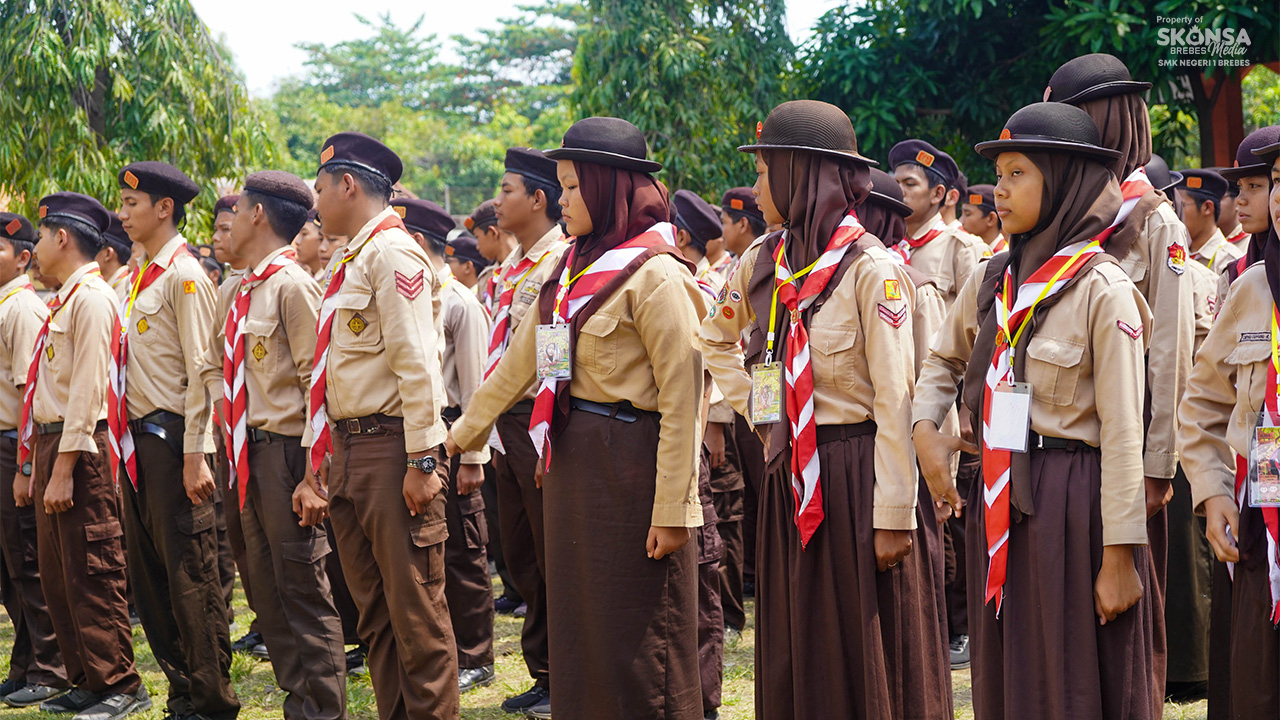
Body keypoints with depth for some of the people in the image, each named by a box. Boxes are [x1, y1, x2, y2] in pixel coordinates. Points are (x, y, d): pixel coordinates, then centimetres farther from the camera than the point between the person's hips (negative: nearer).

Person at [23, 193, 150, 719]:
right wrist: (32, 467, 18)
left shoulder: (91, 297, -12)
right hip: (49, 440, 10)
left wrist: (63, 469, -21)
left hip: (80, 448, -10)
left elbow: (88, 389, -19)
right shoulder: (63, 300, 17)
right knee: (57, 575, 14)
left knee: (91, 573, -5)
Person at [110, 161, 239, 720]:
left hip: (172, 438, -9)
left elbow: (200, 371, -15)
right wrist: (128, 444, 14)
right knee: (147, 574, 12)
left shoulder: (185, 277, -10)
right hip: (138, 441, 9)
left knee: (190, 574, -4)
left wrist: (194, 455, -19)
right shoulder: (141, 281, 16)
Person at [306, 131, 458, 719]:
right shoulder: (349, 260, 17)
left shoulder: (392, 253, -11)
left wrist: (421, 461, -21)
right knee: (373, 606, 14)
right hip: (347, 449, 10)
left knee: (415, 608, -4)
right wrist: (323, 450, 15)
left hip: (390, 446, -10)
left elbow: (417, 363, -18)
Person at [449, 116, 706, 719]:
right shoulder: (574, 268, 13)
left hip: (628, 460, -8)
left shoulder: (654, 274, -13)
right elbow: (520, 359, 23)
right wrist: (465, 431, 29)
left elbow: (683, 396, -17)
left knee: (635, 641, -1)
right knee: (575, 622, 12)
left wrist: (674, 508, -19)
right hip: (570, 459, 8)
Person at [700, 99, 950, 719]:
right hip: (788, 476, 7)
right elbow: (715, 337, 26)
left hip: (856, 474, -6)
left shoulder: (872, 269, -13)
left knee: (863, 659, 1)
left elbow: (896, 401, -15)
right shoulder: (764, 262, 7)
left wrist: (894, 517, -17)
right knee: (791, 656, 12)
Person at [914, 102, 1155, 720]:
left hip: (1073, 503, -6)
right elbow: (942, 360, 25)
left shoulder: (1103, 289, -11)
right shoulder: (992, 281, 8)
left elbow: (1122, 434, -13)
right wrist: (925, 430, 5)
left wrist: (1120, 556, -16)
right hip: (999, 503, 6)